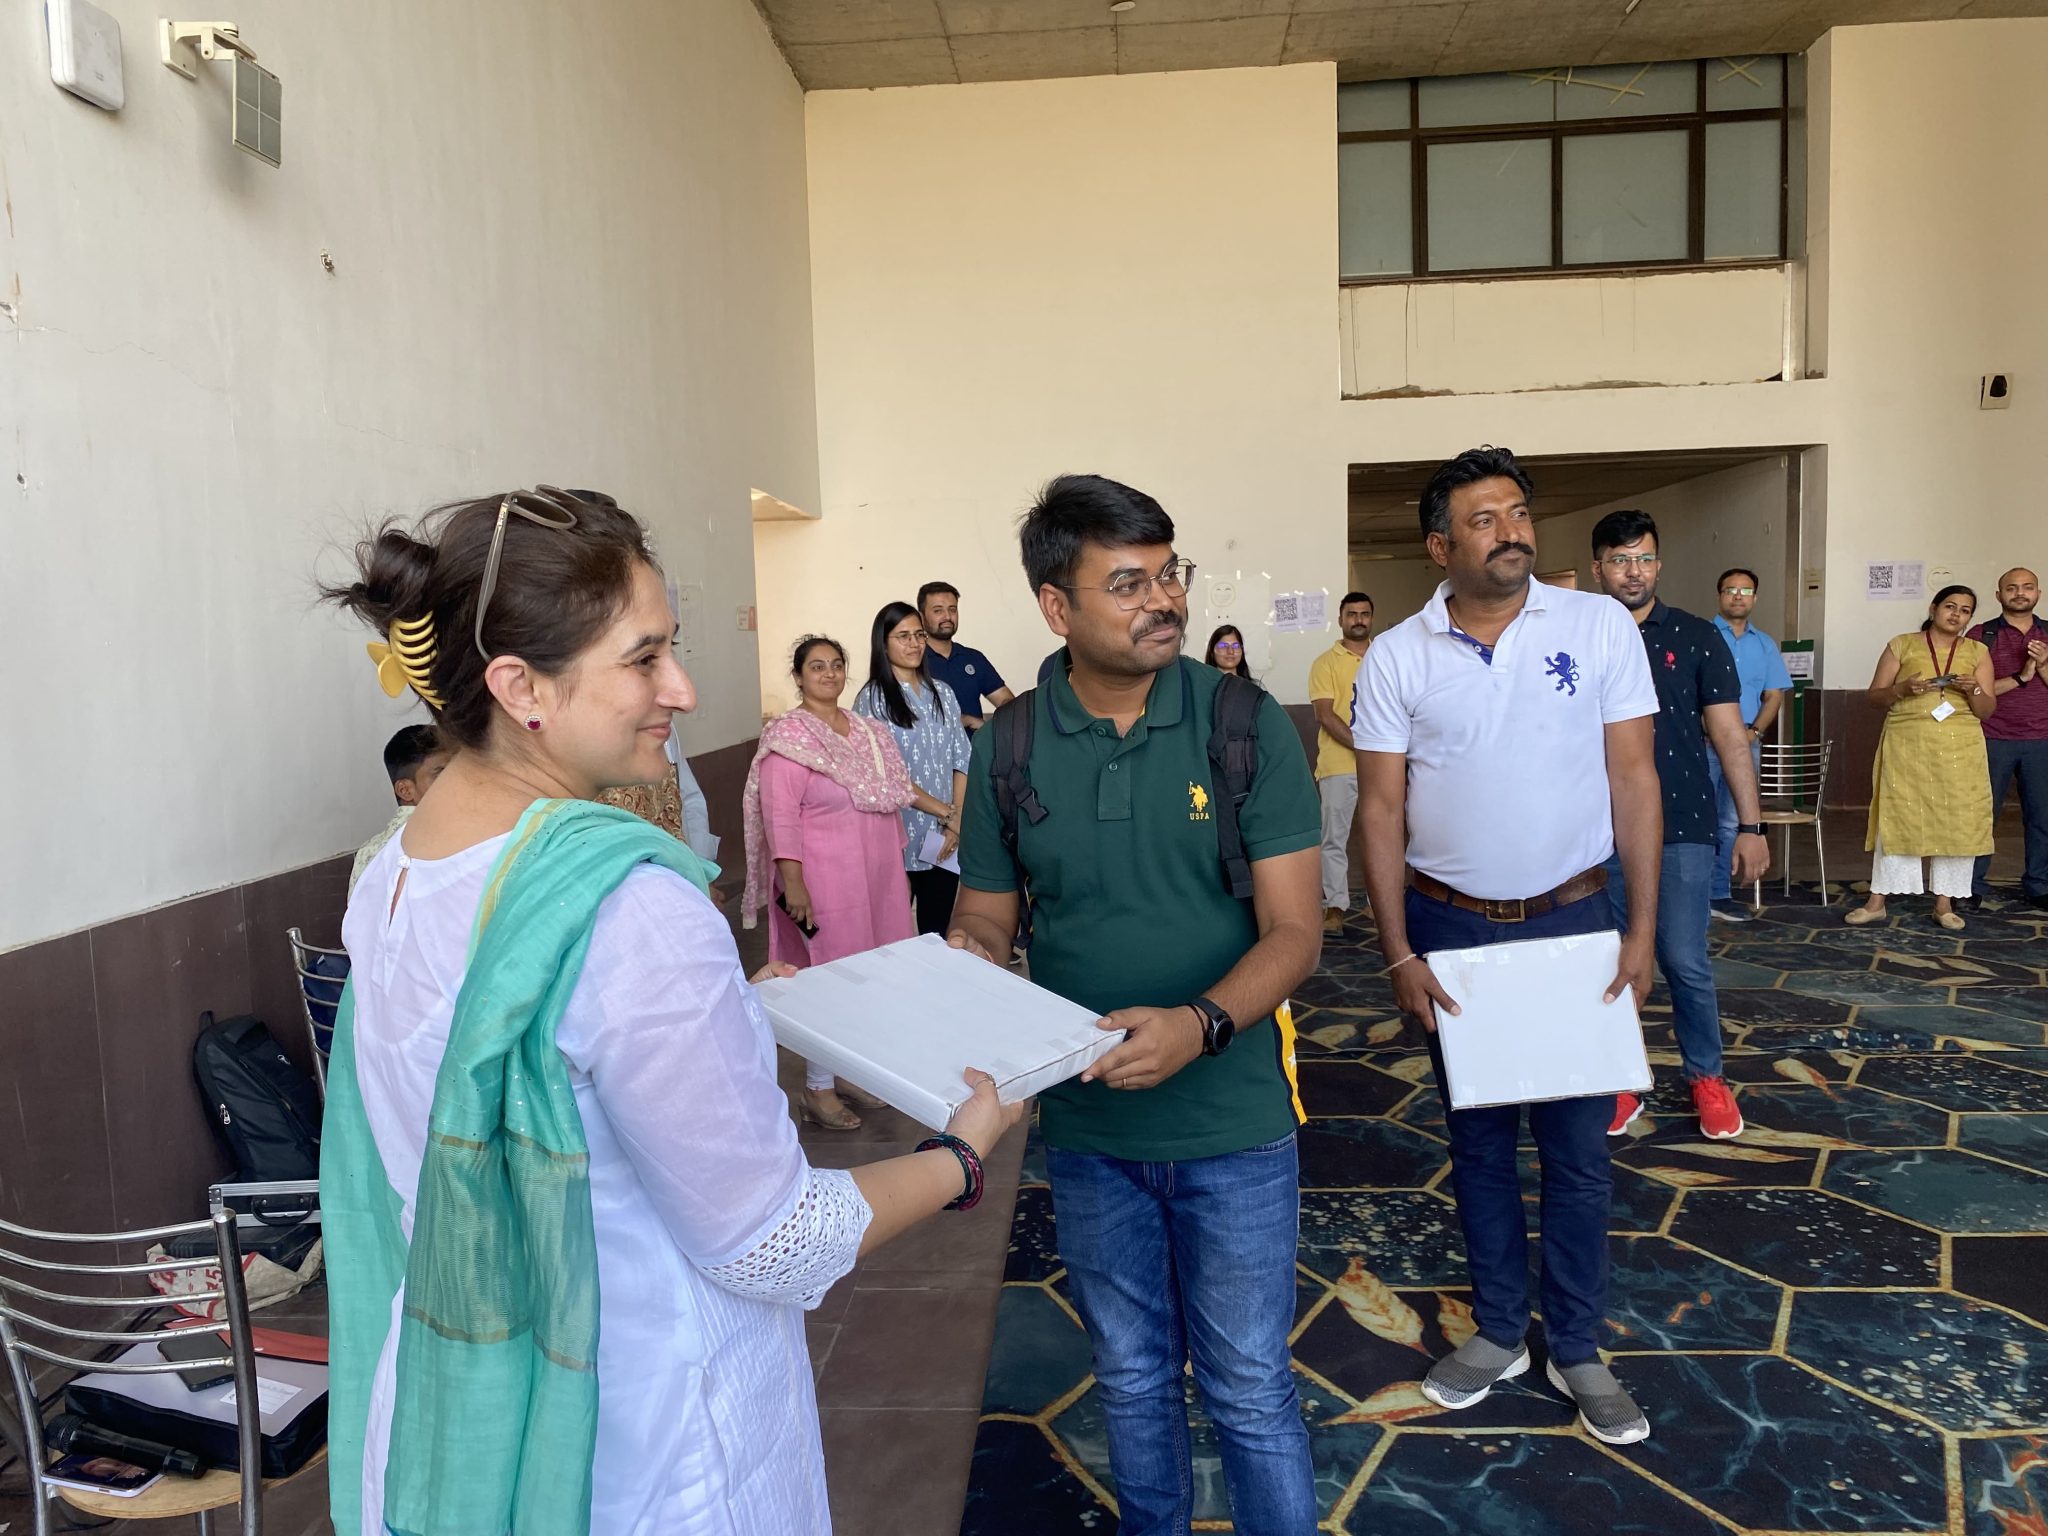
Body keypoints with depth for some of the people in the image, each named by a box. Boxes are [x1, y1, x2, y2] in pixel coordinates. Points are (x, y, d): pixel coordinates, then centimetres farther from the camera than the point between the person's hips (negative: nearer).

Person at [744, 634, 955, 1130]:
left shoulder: (864, 729, 9)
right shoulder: (788, 737, -14)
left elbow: (895, 787, 22)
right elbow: (780, 818, -19)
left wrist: (946, 810, 21)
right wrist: (793, 885, -23)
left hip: (878, 876, 8)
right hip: (826, 880, -7)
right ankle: (817, 1090, 13)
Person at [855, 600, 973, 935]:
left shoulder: (942, 695, 10)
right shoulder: (872, 699, -5)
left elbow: (962, 761, 7)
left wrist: (956, 822, -5)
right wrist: (945, 812, -11)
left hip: (946, 839, 4)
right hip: (899, 838, -4)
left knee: (938, 934, 11)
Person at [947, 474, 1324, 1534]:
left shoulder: (1247, 725, -11)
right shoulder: (1009, 749, -5)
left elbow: (1292, 931, -12)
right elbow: (983, 925, 4)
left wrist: (1200, 1024, -30)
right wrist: (963, 966, -19)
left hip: (1233, 1127, -2)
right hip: (1087, 1128, 3)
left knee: (1248, 1387, 11)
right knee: (1131, 1376, 22)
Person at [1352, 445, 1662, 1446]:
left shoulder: (1599, 625, -4)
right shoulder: (1396, 658, -4)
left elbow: (1633, 779, -2)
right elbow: (1381, 810, -3)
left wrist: (1641, 928, -6)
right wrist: (1398, 953, -7)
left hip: (1572, 920, 0)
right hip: (1449, 925, 1)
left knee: (1577, 1146, 9)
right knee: (1478, 1141, 14)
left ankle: (1578, 1349, 28)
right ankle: (1499, 1332, 32)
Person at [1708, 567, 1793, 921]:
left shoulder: (1765, 645, 15)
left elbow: (1774, 696, 11)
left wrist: (1754, 731, -5)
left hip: (1747, 744, 4)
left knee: (1732, 824, 7)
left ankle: (1720, 895, 13)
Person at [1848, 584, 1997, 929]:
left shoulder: (1977, 651, 9)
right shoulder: (1902, 645, 5)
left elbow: (1987, 710, 8)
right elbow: (1875, 696, 3)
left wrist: (1973, 690, -12)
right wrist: (1903, 688, -16)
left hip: (1960, 749, 2)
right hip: (1906, 747, -2)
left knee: (1957, 822, 1)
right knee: (1896, 819, -2)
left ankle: (1944, 902, 11)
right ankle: (1877, 900, 2)